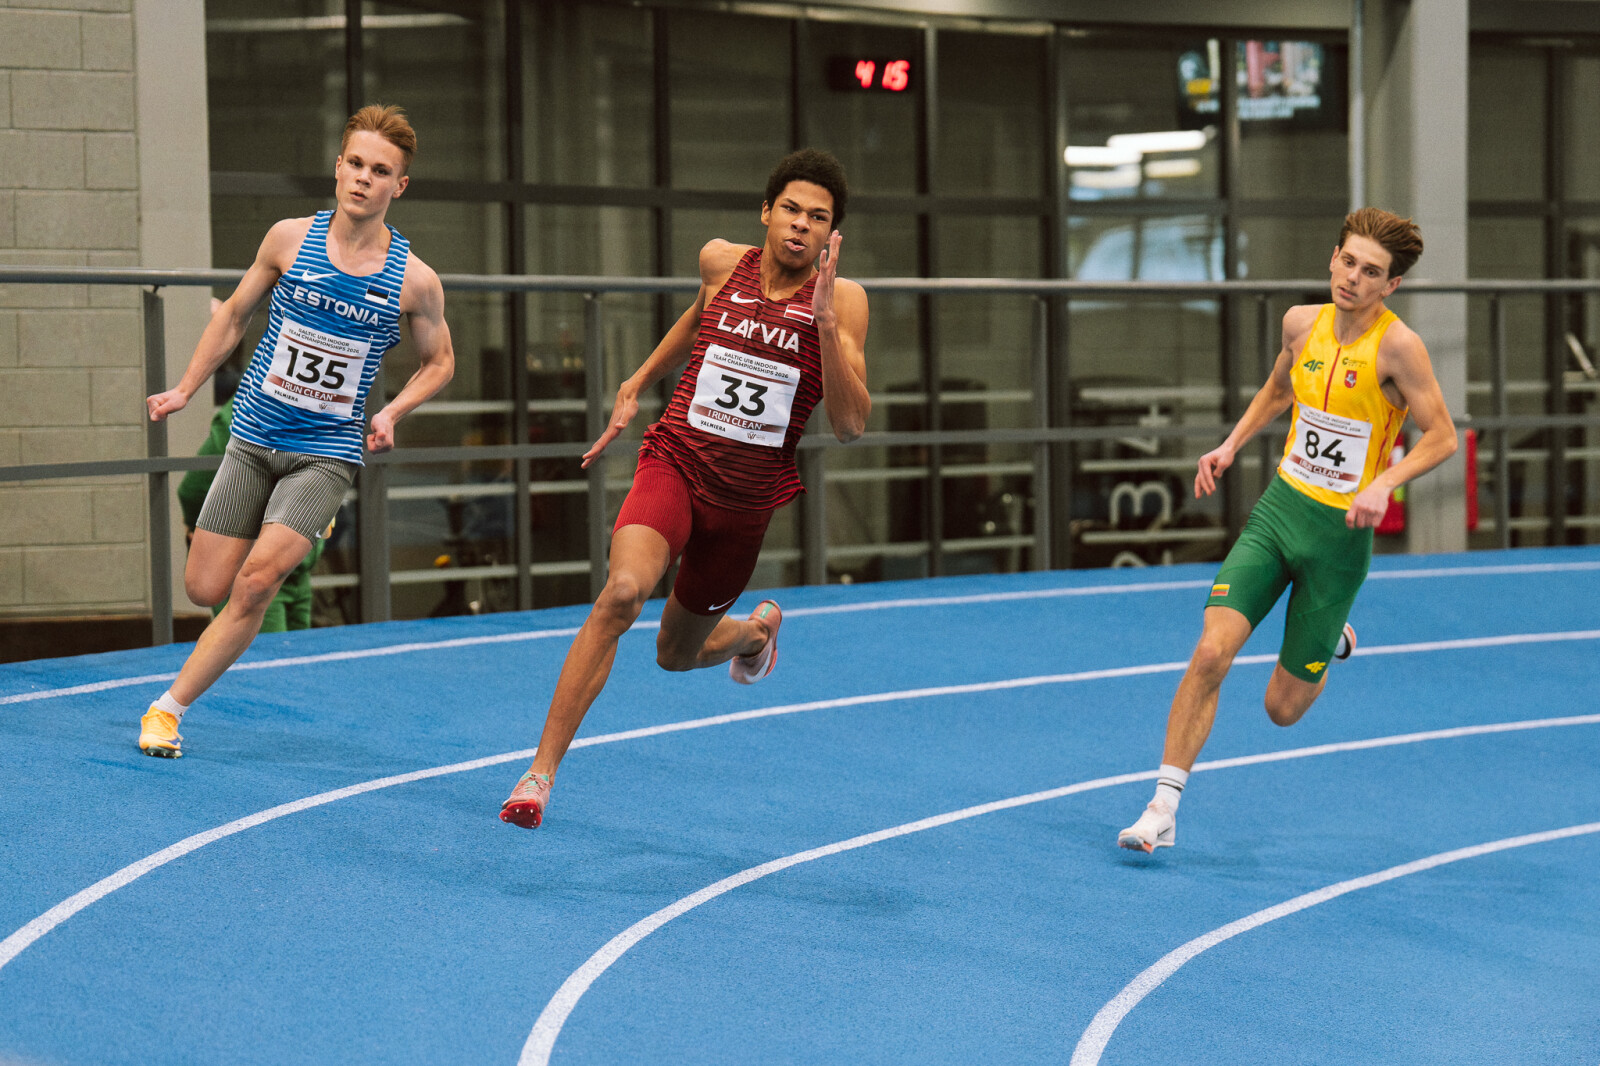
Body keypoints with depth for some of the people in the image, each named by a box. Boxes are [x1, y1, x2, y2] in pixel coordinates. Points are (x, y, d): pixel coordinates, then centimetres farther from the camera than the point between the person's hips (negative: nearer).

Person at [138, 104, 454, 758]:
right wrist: (184, 390, 11)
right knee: (206, 589, 3)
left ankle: (170, 707, -9)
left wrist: (392, 412, -7)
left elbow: (439, 361, 9)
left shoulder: (414, 280, -7)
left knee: (257, 579, -21)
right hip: (254, 439, 2)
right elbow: (235, 315, 11)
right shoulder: (291, 239, -4)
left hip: (326, 452, -2)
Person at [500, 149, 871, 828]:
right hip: (675, 464, 0)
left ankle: (754, 630, 54)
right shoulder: (721, 262, -3)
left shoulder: (842, 300, -9)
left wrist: (825, 323, -26)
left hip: (747, 499, 0)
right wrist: (638, 382, 25)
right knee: (623, 590, -29)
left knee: (676, 655, 15)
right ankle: (540, 773, -24)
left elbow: (849, 426, -17)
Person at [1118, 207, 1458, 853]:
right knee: (1211, 653, -15)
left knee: (1284, 708, 4)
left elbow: (1442, 436, -12)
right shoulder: (1302, 322, 1)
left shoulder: (1397, 346, -15)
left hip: (1340, 533, -4)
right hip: (1277, 510, 4)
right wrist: (1231, 445, 10)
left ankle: (1331, 638, 39)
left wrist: (1383, 484, -26)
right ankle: (1163, 809, -6)